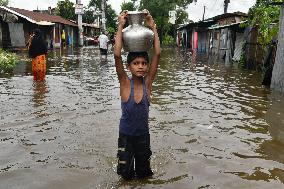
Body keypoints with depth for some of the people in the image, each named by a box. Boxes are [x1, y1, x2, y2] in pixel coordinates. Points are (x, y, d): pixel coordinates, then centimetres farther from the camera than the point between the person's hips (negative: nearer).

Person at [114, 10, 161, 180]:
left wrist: (153, 27, -19)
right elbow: (117, 55, -28)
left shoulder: (148, 82, -11)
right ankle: (129, 162, 39)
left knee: (144, 173, 15)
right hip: (126, 135, -2)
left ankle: (141, 170, 46)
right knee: (126, 174, 9)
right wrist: (121, 26, -28)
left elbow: (157, 54, -19)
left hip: (143, 135, 2)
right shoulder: (125, 83, -16)